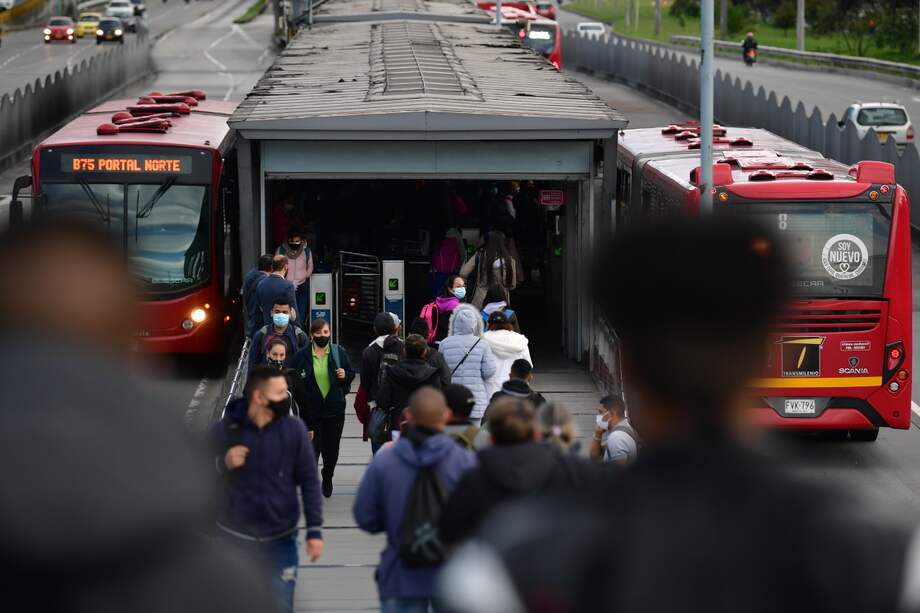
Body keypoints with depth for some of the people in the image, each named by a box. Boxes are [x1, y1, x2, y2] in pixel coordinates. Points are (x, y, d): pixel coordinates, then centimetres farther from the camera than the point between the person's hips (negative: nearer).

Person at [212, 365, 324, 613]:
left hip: (280, 541, 0)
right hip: (234, 539, 0)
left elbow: (309, 481, -2)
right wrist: (222, 463, -22)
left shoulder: (294, 430, -7)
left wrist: (315, 530, -5)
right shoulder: (224, 430, -10)